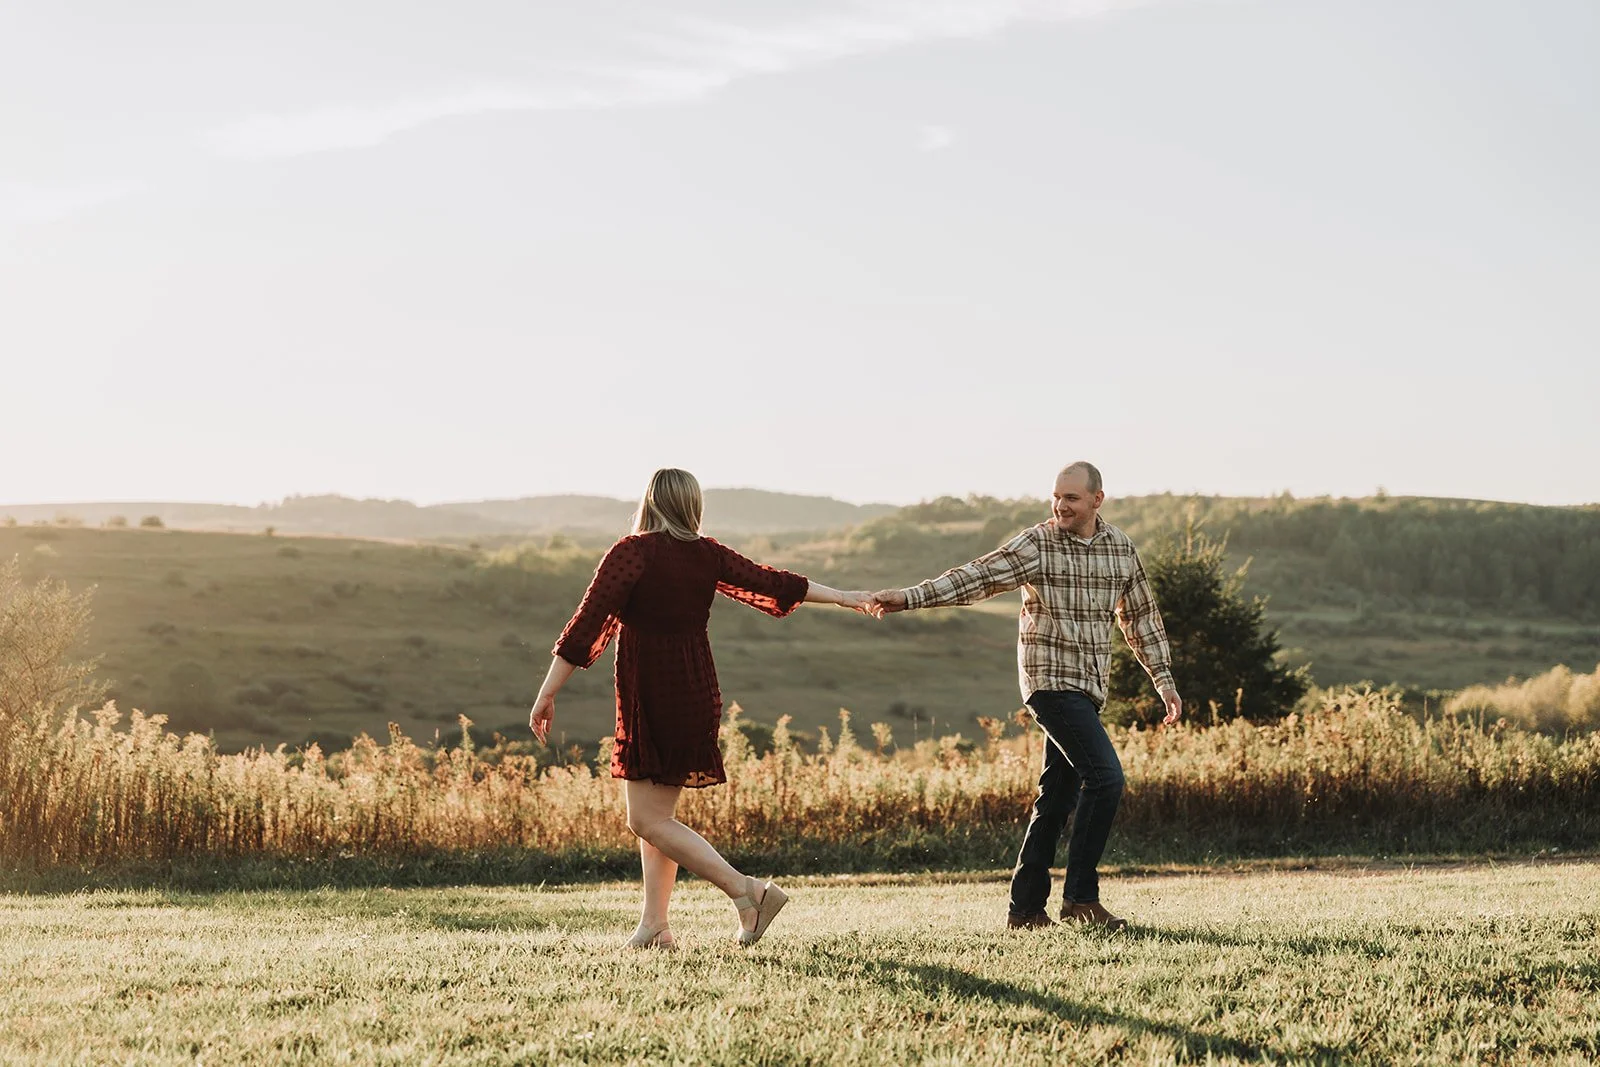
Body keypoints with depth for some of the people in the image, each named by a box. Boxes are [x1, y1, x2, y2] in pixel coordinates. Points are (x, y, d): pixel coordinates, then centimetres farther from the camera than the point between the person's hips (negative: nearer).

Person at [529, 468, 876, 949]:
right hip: (697, 696, 7)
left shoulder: (632, 552, -11)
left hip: (651, 700, -7)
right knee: (657, 813, 15)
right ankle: (654, 926, 15)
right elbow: (773, 583, 16)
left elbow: (587, 625, -15)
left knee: (647, 819, -6)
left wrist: (547, 694, -12)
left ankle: (746, 890, -12)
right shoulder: (708, 555, 5)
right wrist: (844, 598, 30)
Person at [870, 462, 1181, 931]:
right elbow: (977, 576, -15)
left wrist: (1164, 679, 17)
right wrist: (908, 598, -26)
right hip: (1052, 681, -6)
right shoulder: (1036, 545, -8)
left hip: (1088, 688, 6)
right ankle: (1081, 896, -10)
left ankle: (1026, 908, 12)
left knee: (1058, 796, 7)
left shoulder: (1121, 548, 8)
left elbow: (1141, 616, 18)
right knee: (1105, 776, -17)